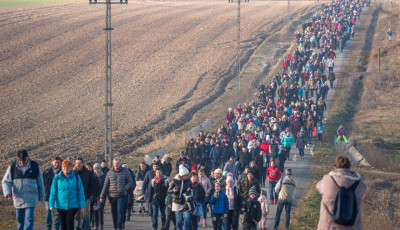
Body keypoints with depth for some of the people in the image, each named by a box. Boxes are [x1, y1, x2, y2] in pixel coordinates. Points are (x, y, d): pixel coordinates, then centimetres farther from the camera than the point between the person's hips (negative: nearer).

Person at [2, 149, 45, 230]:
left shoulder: (35, 167, -2)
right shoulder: (12, 167, -1)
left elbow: (40, 182, 7)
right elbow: (5, 181, 0)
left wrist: (41, 197, 13)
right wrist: (7, 193, -19)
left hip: (31, 199, -2)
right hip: (18, 198, 2)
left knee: (29, 218, -12)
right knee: (20, 219, 9)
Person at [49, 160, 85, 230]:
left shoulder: (76, 177, -1)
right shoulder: (57, 178, 1)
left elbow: (81, 192, 2)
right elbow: (53, 192, 3)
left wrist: (82, 205, 0)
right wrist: (51, 205, -2)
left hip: (73, 205, -2)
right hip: (60, 205, 2)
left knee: (69, 221, -13)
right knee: (63, 223, 8)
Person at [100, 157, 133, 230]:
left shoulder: (125, 171, 2)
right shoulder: (110, 173, 7)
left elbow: (130, 182, 7)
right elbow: (106, 185, 9)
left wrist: (125, 188, -13)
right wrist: (102, 196, 6)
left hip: (122, 195, -3)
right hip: (112, 196, 3)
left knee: (120, 210, -11)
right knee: (113, 212, 7)